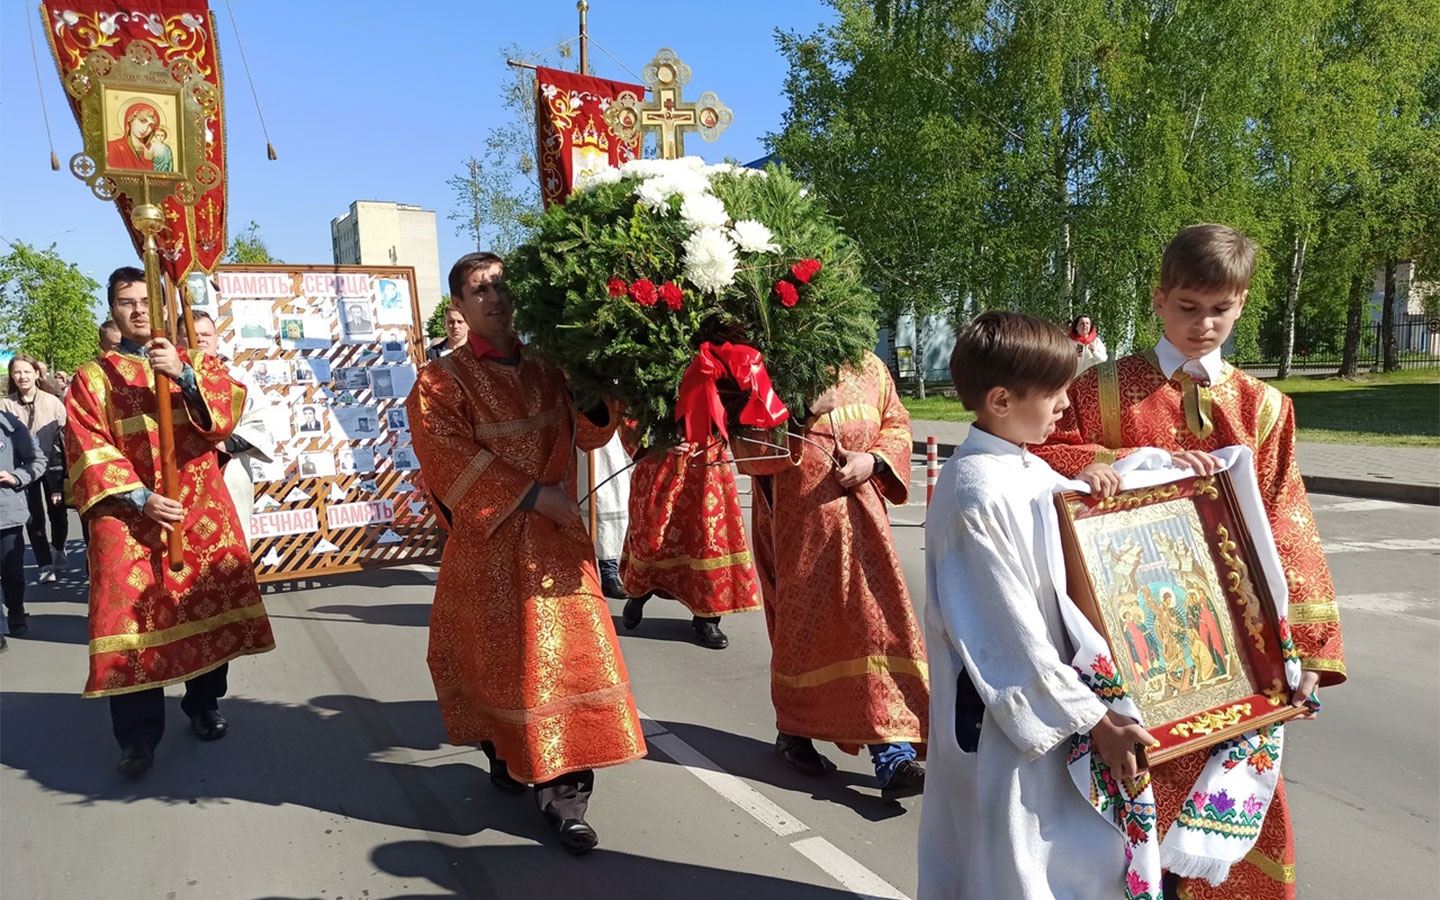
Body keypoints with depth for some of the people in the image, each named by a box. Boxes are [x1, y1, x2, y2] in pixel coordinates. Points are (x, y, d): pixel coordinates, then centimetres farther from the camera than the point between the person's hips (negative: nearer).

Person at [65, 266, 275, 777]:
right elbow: (90, 451, -2)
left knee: (211, 603, 4)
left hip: (202, 509, 2)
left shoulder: (197, 362, 12)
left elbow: (229, 408, -7)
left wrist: (184, 375, -24)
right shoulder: (93, 377, 8)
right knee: (133, 616, -6)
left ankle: (204, 705, 22)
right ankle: (138, 737, 1)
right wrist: (140, 499, -15)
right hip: (128, 513, -1)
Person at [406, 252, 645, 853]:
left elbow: (590, 435, 10)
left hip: (556, 536, 3)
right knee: (502, 657, 5)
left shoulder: (546, 368, 10)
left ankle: (564, 795, 5)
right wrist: (533, 494, -17)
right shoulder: (442, 381, -2)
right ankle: (506, 756, 31)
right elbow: (449, 456, -13)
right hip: (490, 540, -3)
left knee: (567, 652, -2)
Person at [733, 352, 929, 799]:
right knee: (801, 625, 11)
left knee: (877, 620, -4)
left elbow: (897, 425, 13)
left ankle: (893, 757, 2)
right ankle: (793, 732, 35)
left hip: (858, 520, 3)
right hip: (796, 523, -2)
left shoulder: (869, 367, 3)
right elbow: (749, 450, -11)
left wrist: (874, 461, -7)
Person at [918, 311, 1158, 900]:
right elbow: (1011, 635, -23)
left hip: (1045, 694, 9)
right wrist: (1094, 719, -18)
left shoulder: (1030, 470, 4)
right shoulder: (975, 493, -23)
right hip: (1002, 722, -9)